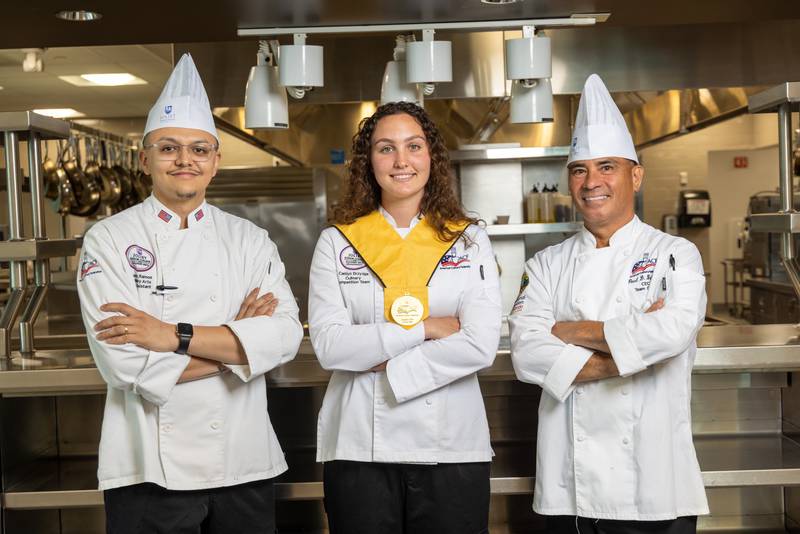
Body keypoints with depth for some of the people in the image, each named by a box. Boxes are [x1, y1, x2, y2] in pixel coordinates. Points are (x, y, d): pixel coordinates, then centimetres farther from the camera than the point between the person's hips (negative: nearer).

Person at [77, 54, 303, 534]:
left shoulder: (250, 239, 4)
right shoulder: (109, 240, -4)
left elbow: (285, 335, -10)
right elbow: (126, 363, -15)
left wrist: (175, 336, -18)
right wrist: (236, 340, -9)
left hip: (244, 461, 3)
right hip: (150, 469, -2)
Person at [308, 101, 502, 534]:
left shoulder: (469, 240, 4)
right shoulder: (336, 242, 4)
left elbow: (480, 347, -8)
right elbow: (328, 346, -8)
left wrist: (383, 369, -11)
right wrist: (424, 328, -11)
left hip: (452, 448, 0)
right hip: (358, 449, 0)